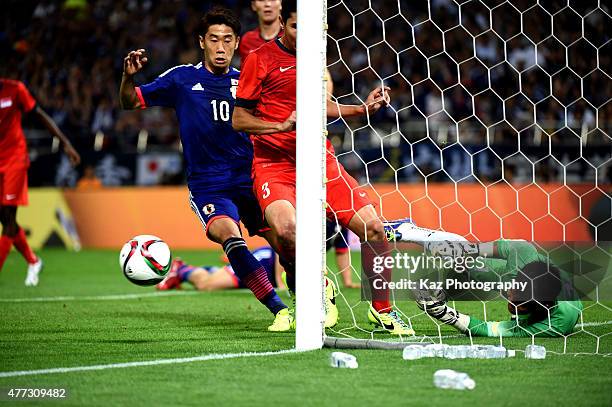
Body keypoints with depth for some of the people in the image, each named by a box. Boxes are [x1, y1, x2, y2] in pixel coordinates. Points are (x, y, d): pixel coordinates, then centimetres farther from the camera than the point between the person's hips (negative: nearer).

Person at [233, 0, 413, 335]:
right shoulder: (261, 58, -3)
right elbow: (239, 119, -3)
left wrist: (362, 108, 16)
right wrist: (283, 125, -17)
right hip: (274, 164, -5)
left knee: (372, 226, -7)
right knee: (285, 227, -33)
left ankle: (382, 310, 13)